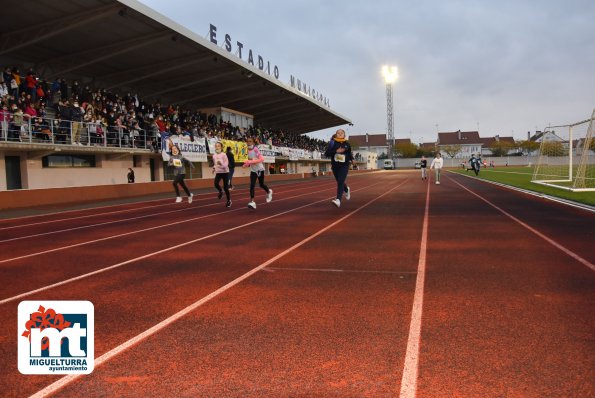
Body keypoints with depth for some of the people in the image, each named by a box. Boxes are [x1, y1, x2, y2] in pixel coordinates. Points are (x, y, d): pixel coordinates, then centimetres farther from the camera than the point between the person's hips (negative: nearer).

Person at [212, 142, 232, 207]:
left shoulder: (224, 155, -12)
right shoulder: (214, 156, 3)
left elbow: (226, 164, -19)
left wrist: (221, 164, -38)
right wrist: (214, 168, 6)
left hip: (225, 172, -4)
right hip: (218, 172, 4)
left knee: (225, 187, -2)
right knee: (216, 184, -22)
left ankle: (229, 200, 18)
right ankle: (220, 192, 12)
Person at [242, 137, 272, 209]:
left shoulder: (255, 149, -19)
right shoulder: (248, 150, 3)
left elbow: (262, 159, -28)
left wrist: (250, 162, -32)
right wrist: (247, 164, -1)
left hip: (260, 169, -5)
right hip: (253, 170, 5)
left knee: (261, 185, 11)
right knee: (251, 185, -10)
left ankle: (269, 192, 44)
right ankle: (252, 202, -13)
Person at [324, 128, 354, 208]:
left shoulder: (347, 144, 4)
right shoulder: (333, 143, -2)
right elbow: (326, 153, -11)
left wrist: (352, 159, 9)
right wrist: (336, 151, -21)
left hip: (344, 166, -2)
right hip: (335, 166, 2)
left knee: (340, 182, -18)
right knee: (339, 182, 18)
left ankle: (338, 200, -27)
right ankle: (346, 190, 52)